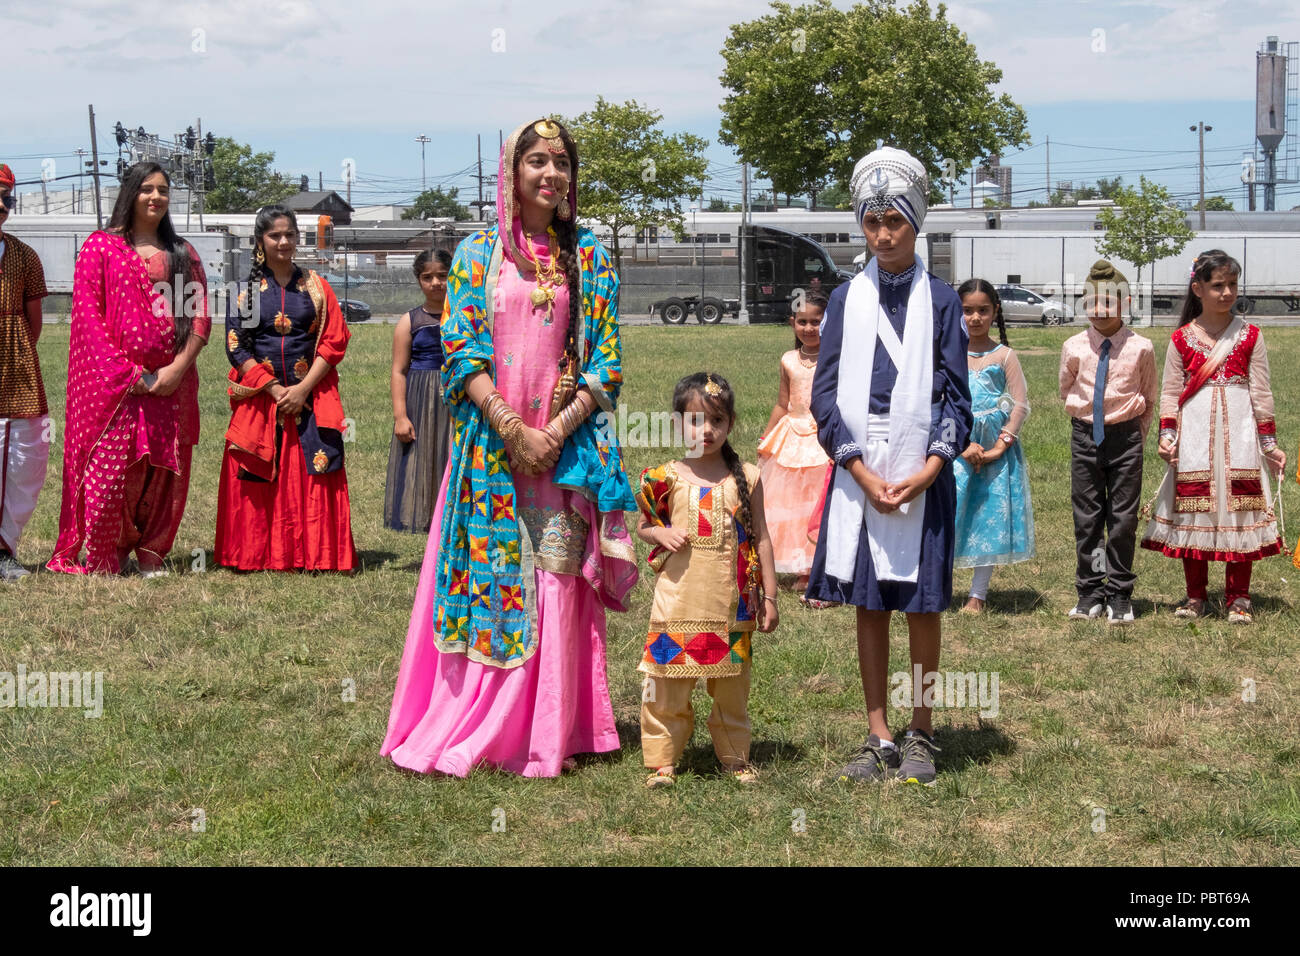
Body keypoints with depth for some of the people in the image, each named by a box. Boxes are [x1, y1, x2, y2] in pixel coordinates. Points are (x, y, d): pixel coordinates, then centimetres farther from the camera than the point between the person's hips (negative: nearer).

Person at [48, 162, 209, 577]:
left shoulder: (183, 254, 15)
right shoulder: (100, 247, 4)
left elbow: (200, 316, 8)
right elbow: (87, 316, -3)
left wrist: (179, 366, -8)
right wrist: (127, 373, -11)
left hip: (171, 382, 3)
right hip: (114, 383, -3)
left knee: (164, 471, 3)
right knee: (107, 471, -7)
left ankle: (150, 554, 14)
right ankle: (100, 560, 3)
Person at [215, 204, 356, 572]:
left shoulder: (315, 286, 8)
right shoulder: (246, 287, 6)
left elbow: (334, 341, 2)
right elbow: (236, 347, 1)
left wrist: (303, 388, -9)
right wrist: (273, 389, -9)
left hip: (311, 398, 0)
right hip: (258, 400, 0)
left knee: (312, 479, -4)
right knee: (257, 480, -2)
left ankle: (314, 555, 2)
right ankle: (260, 555, 6)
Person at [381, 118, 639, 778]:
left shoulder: (589, 257, 8)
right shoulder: (478, 252, 5)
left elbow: (607, 359, 3)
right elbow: (462, 353, -2)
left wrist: (561, 427, -11)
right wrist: (512, 428, -13)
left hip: (566, 445, 1)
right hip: (489, 444, -1)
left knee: (557, 584, 0)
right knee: (485, 578, 0)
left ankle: (546, 735, 9)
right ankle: (462, 731, 9)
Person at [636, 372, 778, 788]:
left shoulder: (746, 477, 0)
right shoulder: (667, 478, -1)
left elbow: (760, 538, 6)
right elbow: (643, 526, 12)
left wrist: (769, 596, 6)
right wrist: (661, 534, -12)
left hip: (730, 603, 1)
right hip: (679, 601, -1)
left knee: (732, 685, 11)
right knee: (668, 683, 3)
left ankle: (734, 756, 27)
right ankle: (661, 760, 15)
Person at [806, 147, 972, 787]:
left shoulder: (941, 302, 3)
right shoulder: (845, 300, 6)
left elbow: (955, 399, 1)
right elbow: (825, 395, 2)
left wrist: (925, 472, -12)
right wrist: (863, 473, -9)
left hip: (923, 478, -1)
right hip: (858, 477, 2)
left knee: (921, 607, 4)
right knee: (869, 606, 6)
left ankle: (920, 736, 16)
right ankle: (878, 737, 16)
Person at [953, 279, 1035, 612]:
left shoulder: (1004, 356, 2)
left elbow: (1021, 405, -2)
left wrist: (999, 447, -11)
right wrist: (963, 445, -12)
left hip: (995, 449, 0)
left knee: (989, 517, 3)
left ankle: (978, 594, 11)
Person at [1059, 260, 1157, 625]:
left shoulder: (1140, 348, -4)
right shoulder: (1074, 347, -1)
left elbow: (1148, 400, 7)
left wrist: (1136, 435, 8)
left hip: (1125, 435, -2)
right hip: (1085, 434, 2)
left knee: (1123, 518, 3)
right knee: (1086, 517, 6)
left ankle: (1119, 595, 13)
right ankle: (1089, 591, 17)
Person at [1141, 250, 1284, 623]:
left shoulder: (1250, 336, 5)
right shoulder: (1182, 339, 5)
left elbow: (1261, 393, 6)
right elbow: (1170, 392, 6)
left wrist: (1269, 442, 4)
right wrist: (1167, 434, -5)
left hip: (1238, 434, 0)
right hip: (1194, 435, 0)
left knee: (1240, 512, 0)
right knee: (1192, 513, 3)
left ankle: (1238, 598, 9)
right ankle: (1195, 597, 15)